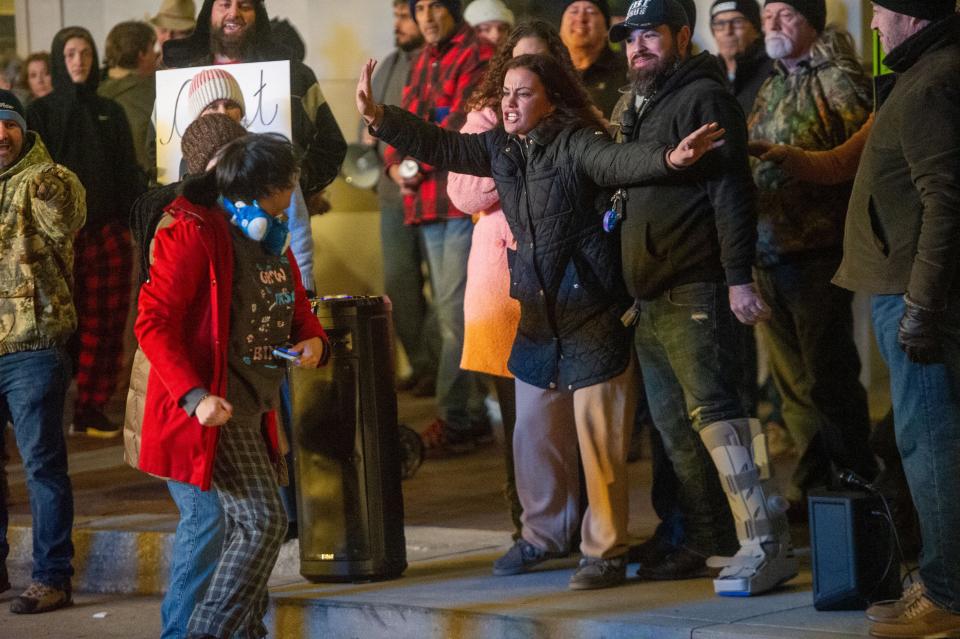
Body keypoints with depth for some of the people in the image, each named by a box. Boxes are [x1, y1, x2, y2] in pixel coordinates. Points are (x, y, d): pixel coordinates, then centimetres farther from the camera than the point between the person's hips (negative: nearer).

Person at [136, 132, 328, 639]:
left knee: (245, 526, 16)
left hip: (254, 407, 9)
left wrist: (313, 339, 1)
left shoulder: (272, 236, 12)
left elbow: (294, 303, 25)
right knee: (263, 522, -15)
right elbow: (153, 322, -18)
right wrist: (195, 396, -27)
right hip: (213, 407, -9)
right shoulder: (194, 234, -15)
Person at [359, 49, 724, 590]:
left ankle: (606, 551, 4)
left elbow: (618, 162, -30)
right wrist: (379, 117, 10)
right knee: (535, 434, 15)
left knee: (599, 439, -4)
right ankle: (545, 534, 31)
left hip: (592, 316, -7)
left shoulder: (575, 143, -14)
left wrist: (670, 158, -50)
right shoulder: (501, 148, 7)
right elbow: (440, 146, 15)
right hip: (537, 318, 7)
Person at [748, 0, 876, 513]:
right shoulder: (771, 89, 17)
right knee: (792, 379, 11)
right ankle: (811, 484, 19)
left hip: (816, 253, -7)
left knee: (829, 375, -3)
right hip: (768, 254, 7)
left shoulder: (838, 81, -6)